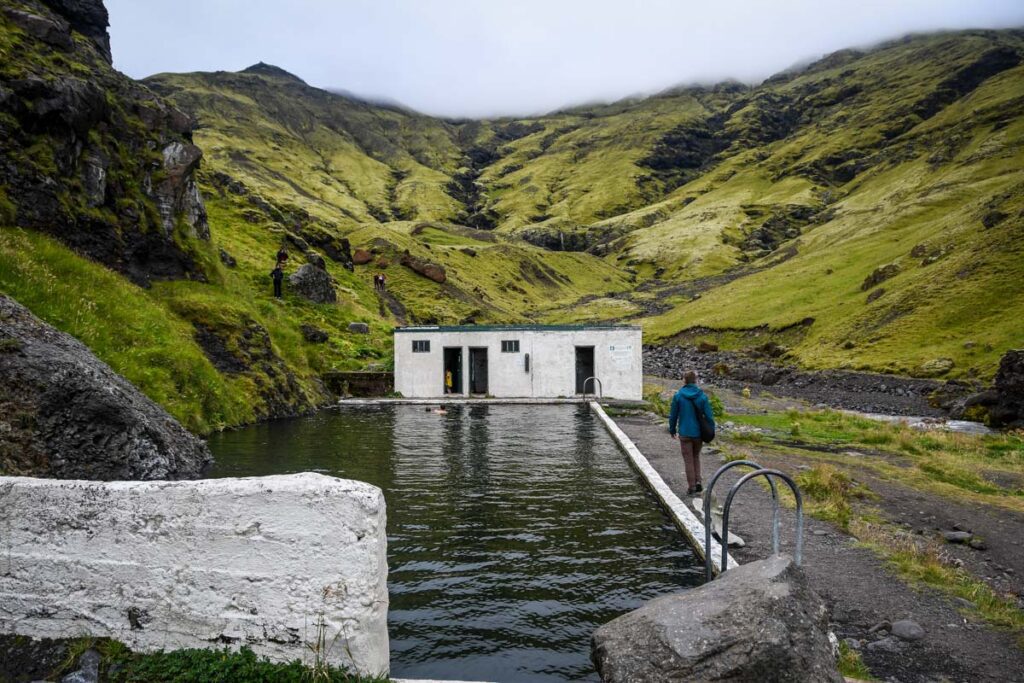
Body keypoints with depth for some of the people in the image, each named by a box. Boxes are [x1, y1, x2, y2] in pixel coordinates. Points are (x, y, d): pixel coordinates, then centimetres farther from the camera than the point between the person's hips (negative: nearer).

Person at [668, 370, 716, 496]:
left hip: (684, 433, -1)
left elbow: (673, 415, -1)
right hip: (698, 433, 2)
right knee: (696, 457, 21)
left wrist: (672, 429, 14)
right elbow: (709, 416, -6)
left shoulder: (678, 396, -9)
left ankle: (691, 487, 10)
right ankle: (698, 481, 12)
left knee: (688, 460, 8)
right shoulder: (703, 396, -7)